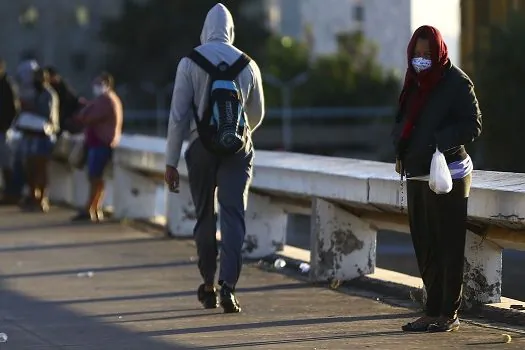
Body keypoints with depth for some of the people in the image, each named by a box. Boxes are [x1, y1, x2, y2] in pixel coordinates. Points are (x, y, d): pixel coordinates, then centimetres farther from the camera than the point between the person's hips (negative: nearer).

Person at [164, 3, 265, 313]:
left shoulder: (190, 63, -4)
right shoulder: (248, 64, 3)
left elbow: (179, 115, -6)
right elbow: (257, 114, 15)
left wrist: (171, 162, -1)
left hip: (202, 148, 0)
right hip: (238, 148, 0)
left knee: (205, 217, 12)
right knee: (234, 215, -2)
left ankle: (209, 287, 20)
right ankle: (228, 285, -16)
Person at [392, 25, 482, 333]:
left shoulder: (456, 82, -8)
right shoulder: (414, 82, 13)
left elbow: (473, 126, -12)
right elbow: (403, 122, 22)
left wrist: (440, 142, -24)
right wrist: (401, 152, 5)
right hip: (417, 175, 7)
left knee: (448, 246, -3)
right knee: (425, 247, 9)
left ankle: (449, 314, 1)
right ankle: (433, 312, 15)